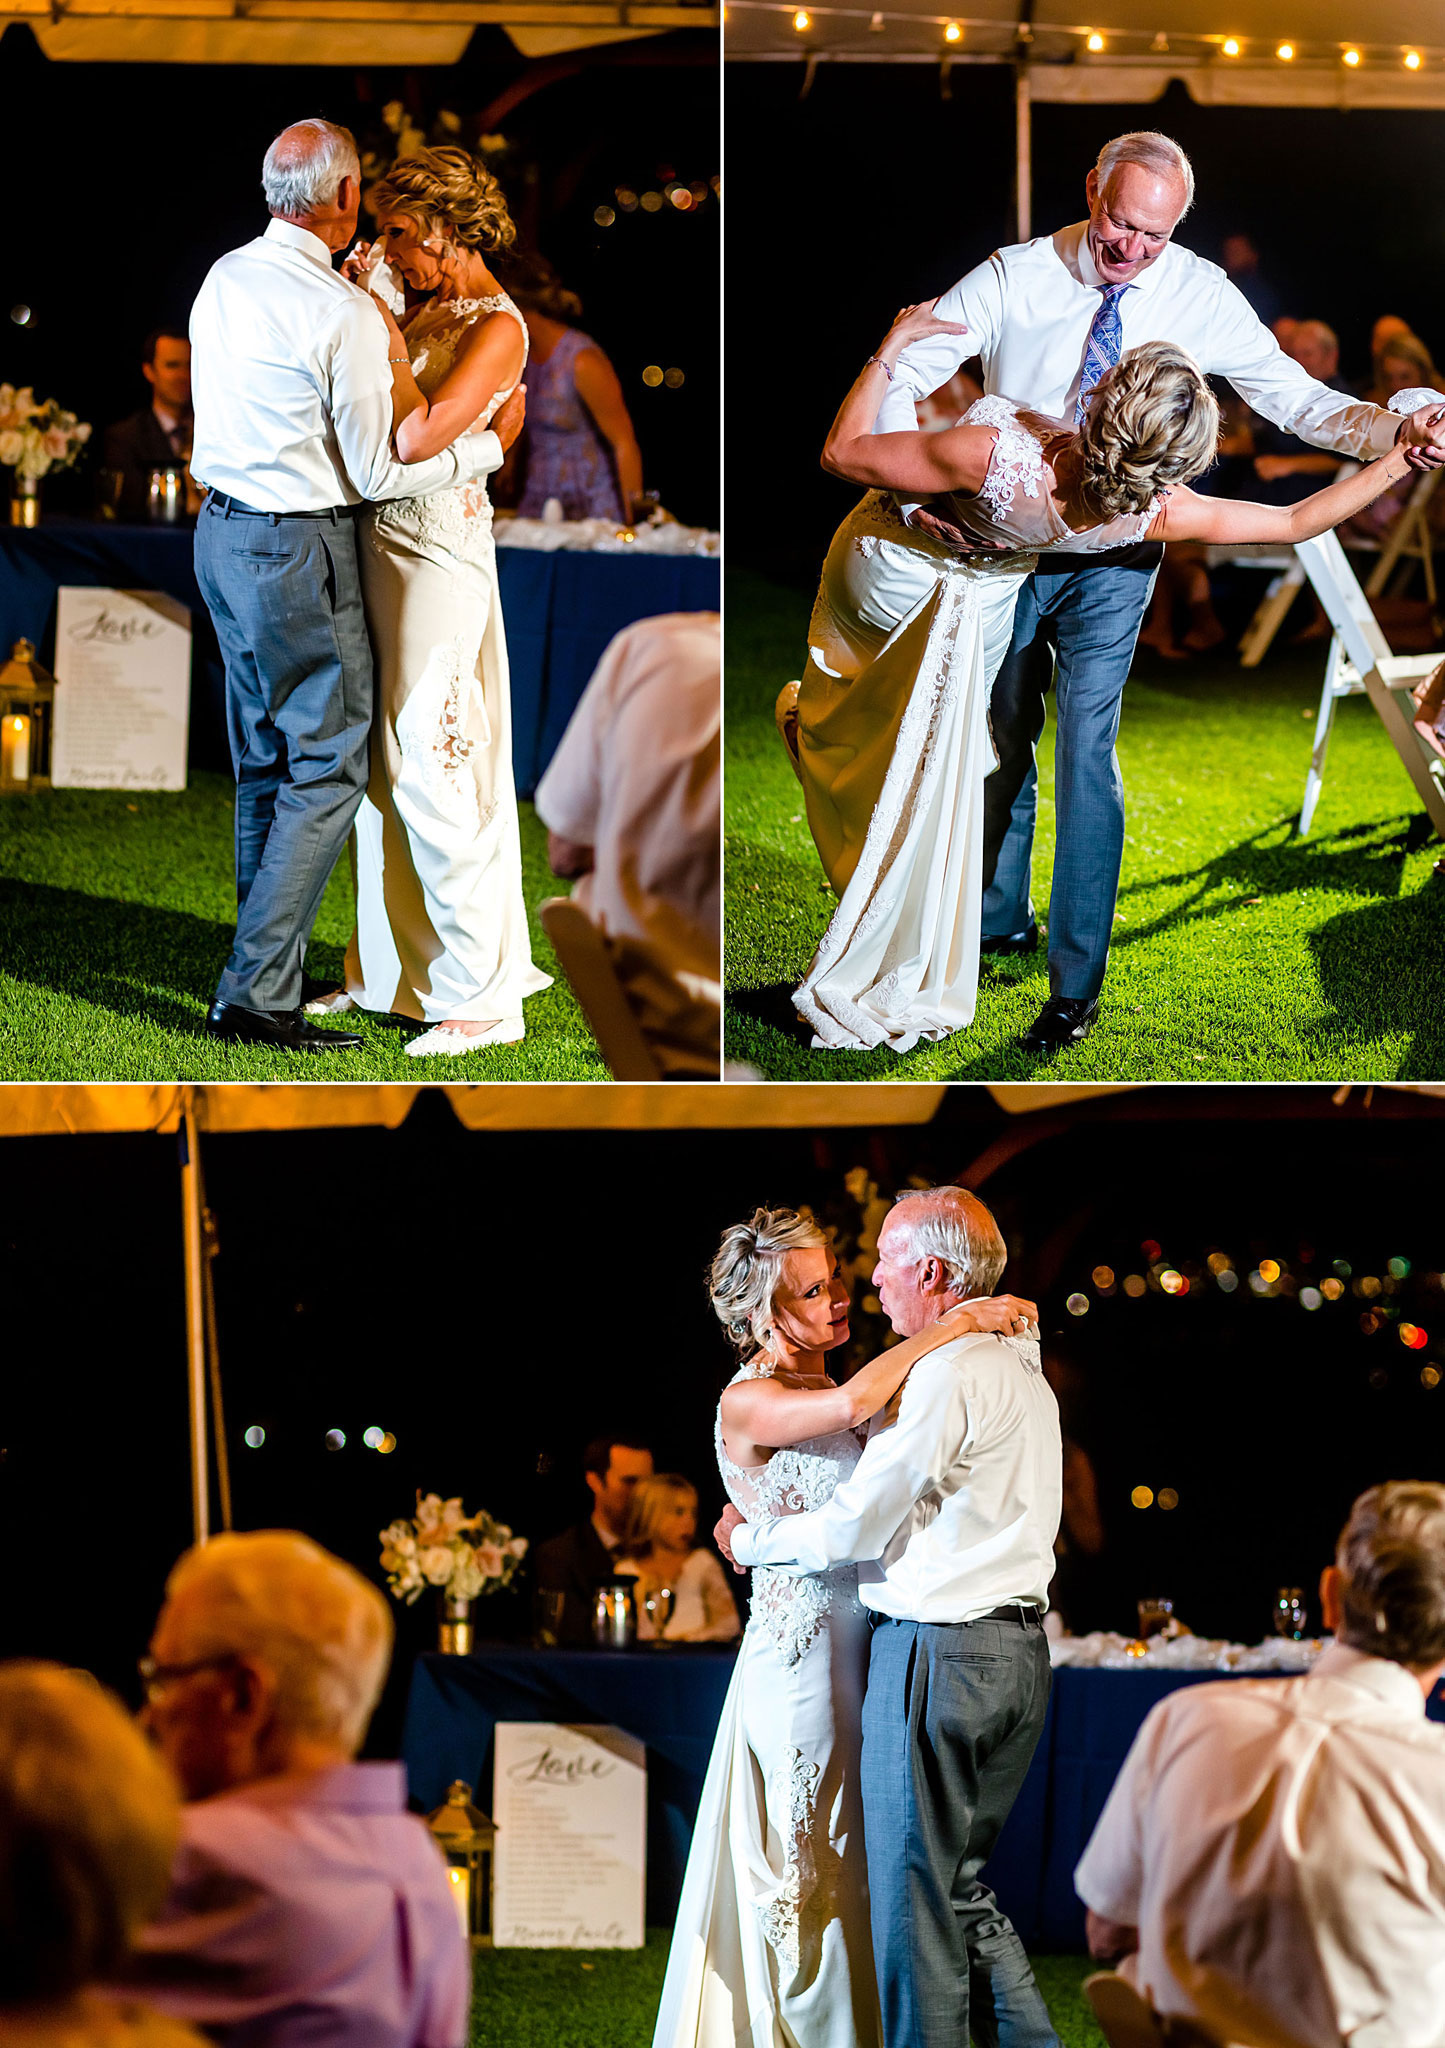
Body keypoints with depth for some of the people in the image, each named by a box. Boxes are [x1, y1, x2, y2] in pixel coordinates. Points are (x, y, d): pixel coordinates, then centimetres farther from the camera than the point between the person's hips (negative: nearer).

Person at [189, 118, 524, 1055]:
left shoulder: (224, 278, 5)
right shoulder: (344, 314, -19)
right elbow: (378, 473, -15)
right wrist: (491, 443, -2)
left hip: (223, 532, 8)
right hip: (300, 554, -8)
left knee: (265, 765, 16)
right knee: (327, 772, -2)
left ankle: (268, 970, 21)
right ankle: (256, 994, -7)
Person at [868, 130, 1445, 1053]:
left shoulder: (1200, 296, -9)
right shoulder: (1013, 279, -12)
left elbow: (1295, 400, -7)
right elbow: (902, 379, -13)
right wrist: (914, 491, -30)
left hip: (1110, 564, -1)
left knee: (1087, 752, -10)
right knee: (1001, 742, 15)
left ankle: (1077, 982, -3)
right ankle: (1000, 919, 38)